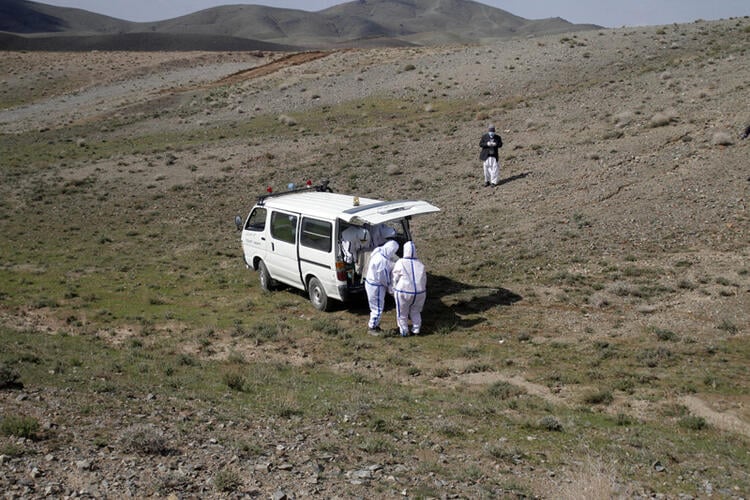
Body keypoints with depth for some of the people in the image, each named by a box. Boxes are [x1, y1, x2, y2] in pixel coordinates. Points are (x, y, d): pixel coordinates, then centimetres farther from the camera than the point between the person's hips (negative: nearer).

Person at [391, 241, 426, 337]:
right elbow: (424, 280, 8)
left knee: (402, 313, 14)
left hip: (403, 292, -4)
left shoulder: (400, 263, -9)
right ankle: (416, 329, 24)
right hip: (419, 292, 4)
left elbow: (395, 279, -5)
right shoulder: (420, 264, 3)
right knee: (415, 312, 23)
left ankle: (404, 331, 17)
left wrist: (394, 290, 8)